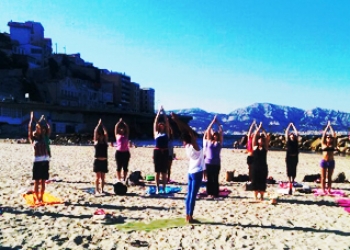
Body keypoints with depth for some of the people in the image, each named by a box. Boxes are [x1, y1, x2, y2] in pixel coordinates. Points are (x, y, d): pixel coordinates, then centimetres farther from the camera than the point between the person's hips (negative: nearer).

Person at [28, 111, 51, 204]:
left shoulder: (43, 137, 14)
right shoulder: (32, 139, 4)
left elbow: (49, 128, 12)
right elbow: (29, 129, -8)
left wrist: (44, 121, 19)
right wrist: (31, 119, -5)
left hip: (45, 161, 4)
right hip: (37, 161, -4)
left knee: (43, 181, 8)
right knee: (37, 181, 2)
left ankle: (41, 198, 15)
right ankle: (36, 198, 8)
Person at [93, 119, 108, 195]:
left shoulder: (105, 142, 9)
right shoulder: (96, 142, 3)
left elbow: (106, 133, -1)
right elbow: (95, 132, -4)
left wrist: (102, 125, 4)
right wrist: (99, 124, 0)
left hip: (104, 161, 3)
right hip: (97, 161, -2)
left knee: (103, 177, 6)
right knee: (98, 176, -1)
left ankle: (102, 190, 13)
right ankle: (97, 190, 2)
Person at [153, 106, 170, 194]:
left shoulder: (166, 133, 10)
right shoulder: (156, 133, 8)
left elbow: (167, 122, 5)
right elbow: (155, 122, 4)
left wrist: (164, 112, 4)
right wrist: (159, 112, 3)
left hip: (165, 152, 1)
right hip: (157, 152, 0)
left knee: (164, 172, 4)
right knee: (157, 172, 4)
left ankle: (164, 188, 10)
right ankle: (157, 188, 10)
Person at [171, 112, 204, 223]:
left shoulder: (186, 146, 0)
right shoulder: (194, 146, -17)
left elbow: (184, 132, 2)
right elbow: (190, 131, -26)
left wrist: (177, 121, 4)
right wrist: (178, 121, -28)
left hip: (191, 172, 7)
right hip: (197, 173, -7)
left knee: (189, 194, 10)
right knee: (193, 195, -4)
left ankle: (187, 216, 15)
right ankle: (190, 217, 0)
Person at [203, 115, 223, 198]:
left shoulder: (219, 142, 5)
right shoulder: (209, 141, 6)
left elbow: (221, 132, -1)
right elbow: (208, 131, 0)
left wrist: (218, 123, 0)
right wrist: (213, 122, -2)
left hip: (216, 163, -1)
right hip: (208, 162, 1)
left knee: (215, 179, 4)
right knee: (209, 179, 6)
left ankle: (215, 193, 10)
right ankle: (210, 193, 15)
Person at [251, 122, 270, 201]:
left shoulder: (265, 147, 6)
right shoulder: (255, 147, 4)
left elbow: (267, 137, -2)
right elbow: (254, 136, -3)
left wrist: (263, 130, 0)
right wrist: (259, 128, -2)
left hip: (263, 167, 1)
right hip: (255, 166, -1)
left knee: (262, 181, 4)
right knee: (255, 181, 3)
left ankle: (261, 196, 15)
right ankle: (256, 196, 14)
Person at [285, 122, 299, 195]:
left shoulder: (296, 141, 7)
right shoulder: (288, 141, 2)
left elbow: (296, 133, 9)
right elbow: (286, 132, 2)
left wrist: (293, 126, 16)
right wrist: (289, 125, 11)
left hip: (295, 157, 2)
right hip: (289, 157, -2)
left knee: (294, 170, 5)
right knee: (289, 169, -3)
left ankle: (293, 181, 14)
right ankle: (290, 181, 0)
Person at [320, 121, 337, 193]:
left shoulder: (333, 145, 5)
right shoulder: (323, 144, 2)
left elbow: (334, 135, 1)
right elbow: (323, 134, -1)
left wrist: (330, 127, 6)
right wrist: (327, 126, 3)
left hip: (331, 162, 2)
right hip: (324, 161, -2)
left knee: (329, 177, 7)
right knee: (323, 177, 2)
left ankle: (329, 190, 11)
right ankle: (323, 190, 5)